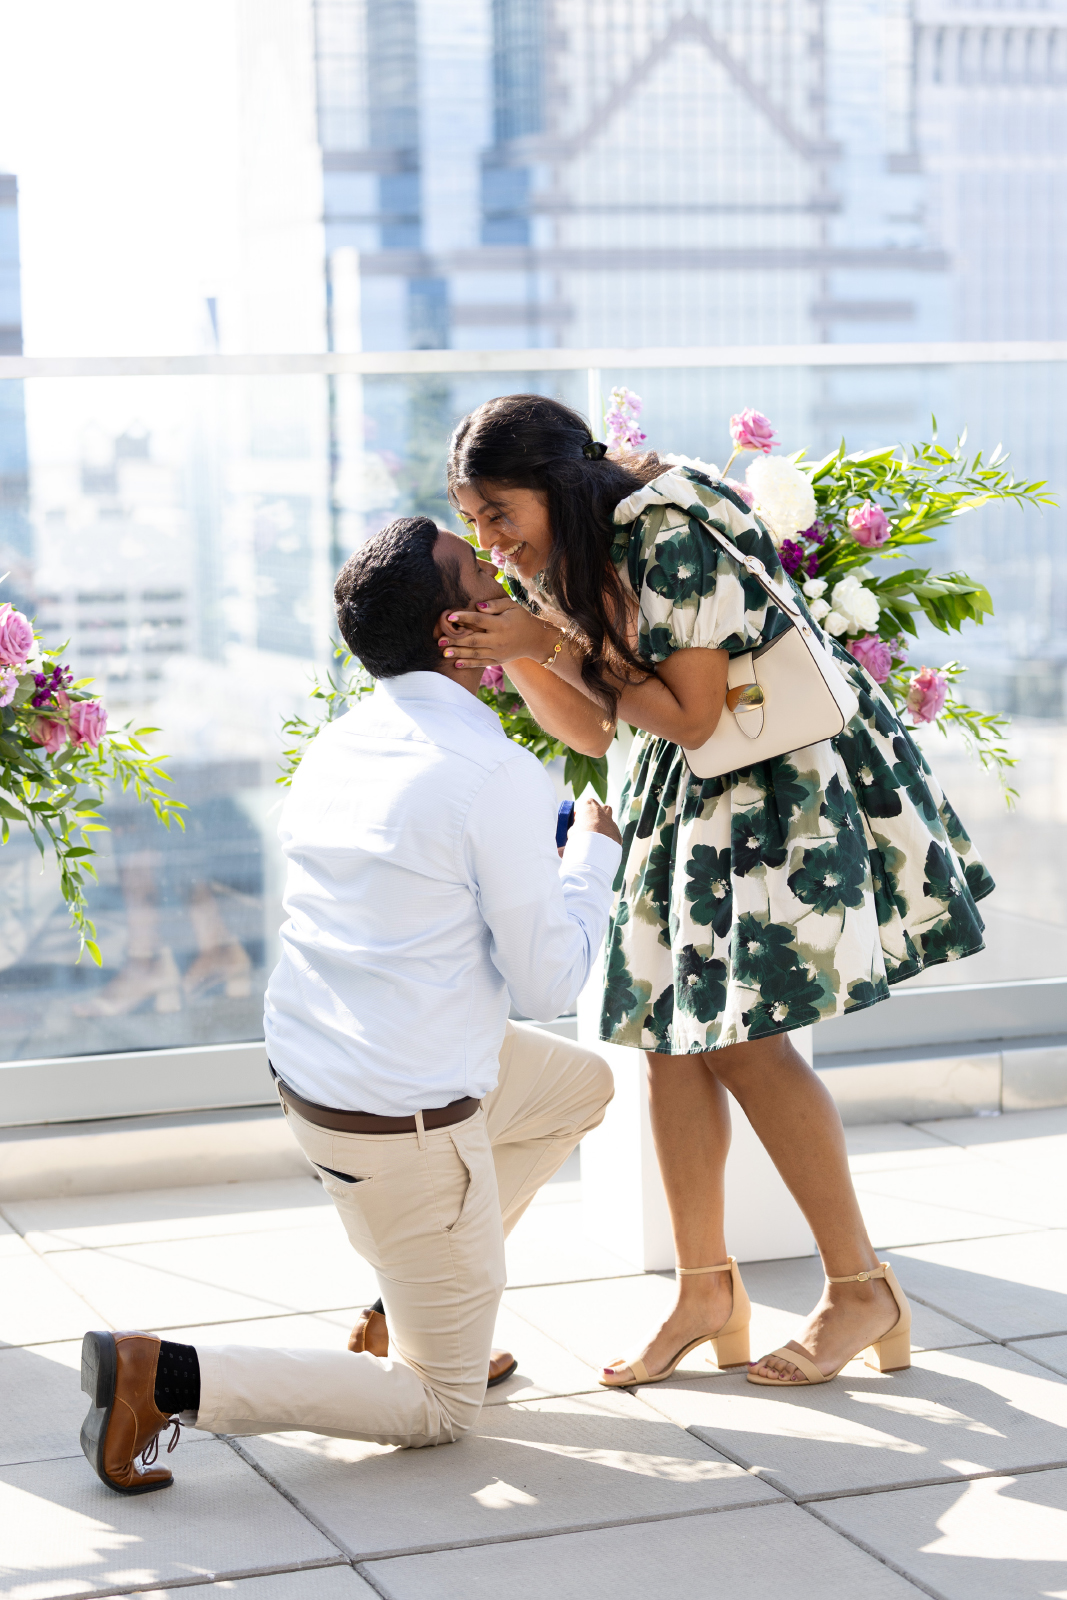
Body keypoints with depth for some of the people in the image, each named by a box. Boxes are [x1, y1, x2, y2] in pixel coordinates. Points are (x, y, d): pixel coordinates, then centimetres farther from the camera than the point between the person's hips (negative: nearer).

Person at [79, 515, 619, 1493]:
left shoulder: (340, 745, 3)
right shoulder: (497, 776, -20)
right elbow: (548, 984, -14)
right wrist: (596, 846, 1)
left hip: (308, 1069, 8)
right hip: (407, 1127, -8)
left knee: (581, 1087, 28)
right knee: (439, 1410, 8)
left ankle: (402, 1312, 26)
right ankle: (160, 1377, -8)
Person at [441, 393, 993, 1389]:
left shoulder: (671, 538, -26)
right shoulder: (553, 561, 1)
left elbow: (691, 715, -24)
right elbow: (594, 731, 3)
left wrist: (553, 643, -26)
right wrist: (512, 659, -12)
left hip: (787, 777, -8)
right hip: (683, 789, 8)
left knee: (742, 1035, -11)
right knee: (667, 1027, 3)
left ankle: (863, 1290, 2)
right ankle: (705, 1289, 14)